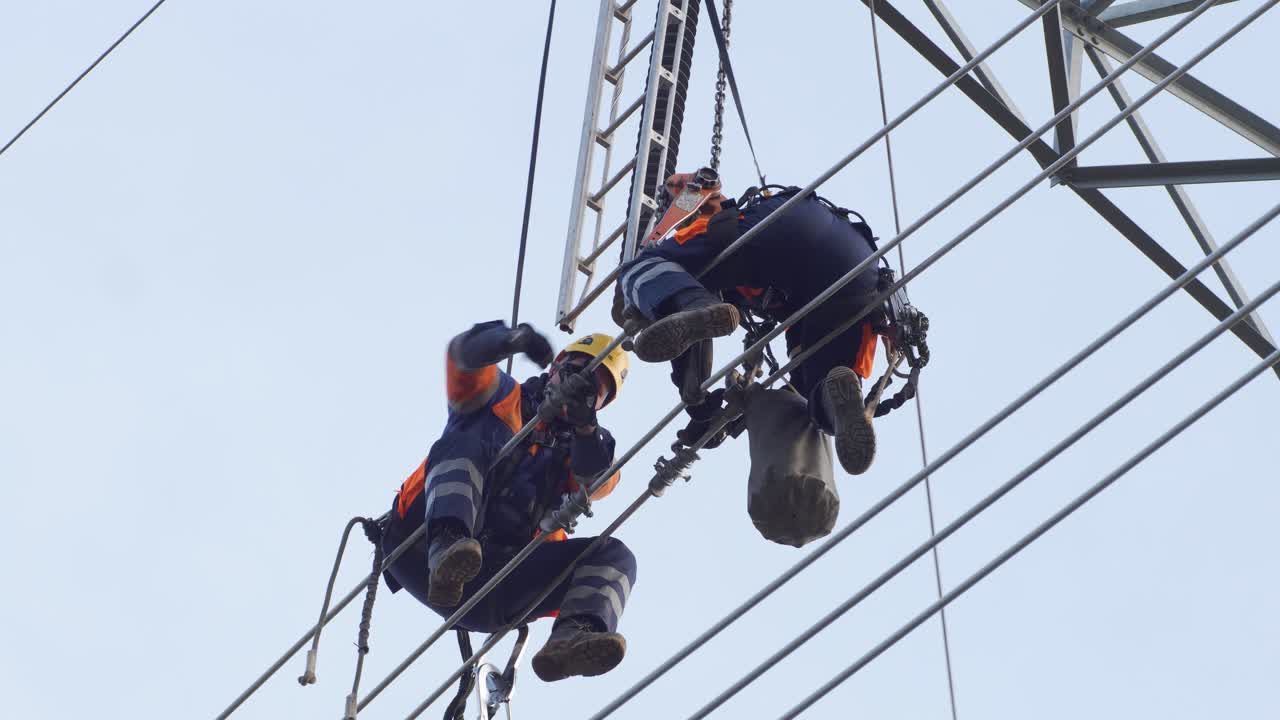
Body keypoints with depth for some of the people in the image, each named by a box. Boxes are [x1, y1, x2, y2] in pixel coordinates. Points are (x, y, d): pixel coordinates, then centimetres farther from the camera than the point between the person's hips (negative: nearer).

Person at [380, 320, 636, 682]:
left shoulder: (577, 448, 27)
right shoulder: (501, 399, 20)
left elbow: (596, 483, 1)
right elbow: (465, 354, -3)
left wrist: (586, 427, -19)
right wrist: (514, 338, -24)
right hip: (425, 554, -2)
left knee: (614, 554, -13)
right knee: (467, 440, -20)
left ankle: (574, 636, -45)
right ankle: (447, 544, -48)